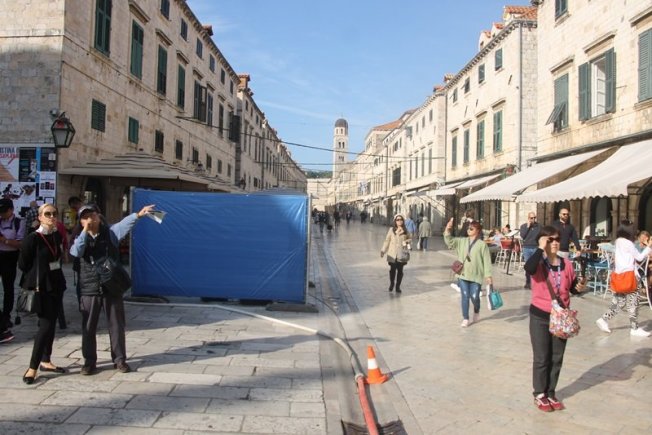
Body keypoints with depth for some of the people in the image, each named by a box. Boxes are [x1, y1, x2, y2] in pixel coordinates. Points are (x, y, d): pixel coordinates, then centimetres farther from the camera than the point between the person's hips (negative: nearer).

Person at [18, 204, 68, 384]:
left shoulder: (58, 236, 5)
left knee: (51, 324, 11)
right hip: (41, 287, -6)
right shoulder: (32, 238, -12)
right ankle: (32, 367, 0)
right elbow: (23, 264, -6)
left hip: (56, 284, 6)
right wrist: (36, 280, 2)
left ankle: (45, 362, 23)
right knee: (46, 325, -9)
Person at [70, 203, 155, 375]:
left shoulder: (110, 232, -1)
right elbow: (75, 252, -16)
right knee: (88, 327, 8)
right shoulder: (80, 238, 5)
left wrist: (138, 214, -38)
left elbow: (124, 224, -20)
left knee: (116, 325, 6)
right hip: (89, 289, 1)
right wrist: (86, 231, -17)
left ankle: (119, 359, 19)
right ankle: (89, 361, 21)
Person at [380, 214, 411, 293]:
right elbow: (387, 240, 3)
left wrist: (406, 242, -7)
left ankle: (398, 286, 15)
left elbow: (409, 239, 17)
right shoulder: (392, 229, 0)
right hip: (392, 254, -1)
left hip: (401, 254, 1)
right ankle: (391, 284, 27)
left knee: (400, 270, 2)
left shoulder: (405, 230, 4)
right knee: (392, 269, 4)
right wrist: (383, 250, -2)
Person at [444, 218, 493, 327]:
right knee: (465, 296, 2)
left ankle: (476, 312, 31)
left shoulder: (482, 245, -4)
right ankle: (465, 319, 11)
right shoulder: (462, 241, 7)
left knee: (474, 297, -1)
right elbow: (449, 241, 0)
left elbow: (487, 261, -6)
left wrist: (488, 275, -11)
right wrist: (447, 230, -16)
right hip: (463, 275, 3)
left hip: (476, 276, -3)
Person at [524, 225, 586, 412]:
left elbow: (572, 287, 12)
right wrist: (541, 249, -27)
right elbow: (528, 268, -37)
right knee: (541, 358, 6)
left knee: (557, 358, 14)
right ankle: (539, 394, 22)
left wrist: (579, 287, -11)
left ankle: (550, 392, 30)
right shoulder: (538, 263, -11)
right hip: (540, 316, -4)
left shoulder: (566, 263, 1)